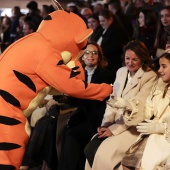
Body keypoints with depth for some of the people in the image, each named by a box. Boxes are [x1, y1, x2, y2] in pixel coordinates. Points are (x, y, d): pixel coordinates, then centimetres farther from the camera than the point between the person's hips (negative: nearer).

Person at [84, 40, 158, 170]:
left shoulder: (150, 77, -9)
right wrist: (105, 124, -3)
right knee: (90, 149, -17)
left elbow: (139, 109, -14)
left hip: (134, 128, -6)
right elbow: (112, 100, 13)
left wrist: (114, 129, -17)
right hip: (117, 123, 6)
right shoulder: (121, 72, 13)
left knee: (103, 154, -24)